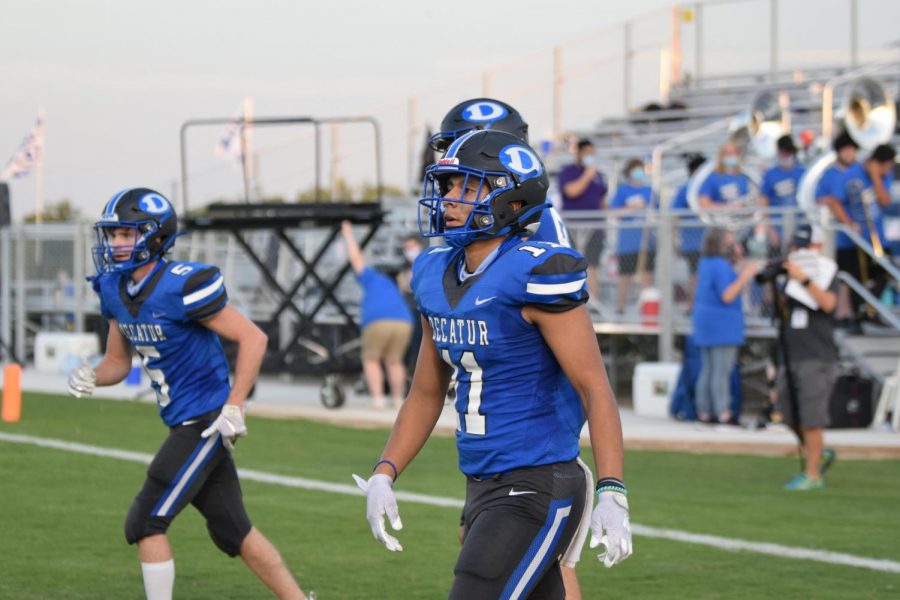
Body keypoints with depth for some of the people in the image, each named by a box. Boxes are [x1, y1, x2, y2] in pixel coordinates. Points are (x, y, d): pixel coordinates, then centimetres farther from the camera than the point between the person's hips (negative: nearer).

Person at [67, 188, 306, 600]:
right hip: (183, 424, 9)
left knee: (145, 523, -9)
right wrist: (91, 377, -8)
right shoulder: (115, 290, 4)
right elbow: (119, 361, 15)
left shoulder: (182, 287, -21)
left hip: (206, 422, -9)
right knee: (235, 534, 15)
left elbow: (253, 338, -18)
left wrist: (233, 408, -20)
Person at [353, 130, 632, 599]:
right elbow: (427, 393, 20)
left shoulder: (534, 275, -15)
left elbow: (595, 388, -17)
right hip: (482, 487, 8)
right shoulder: (437, 277, 8)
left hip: (536, 490, -8)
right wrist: (384, 474, 10)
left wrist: (611, 494, -25)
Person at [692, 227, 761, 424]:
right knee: (721, 371, -10)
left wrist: (735, 260, 18)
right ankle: (723, 413, -12)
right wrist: (745, 276, -22)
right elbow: (727, 296, -22)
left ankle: (704, 411, 10)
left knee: (707, 370, 10)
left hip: (706, 321, 9)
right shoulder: (721, 266, -17)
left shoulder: (705, 264, 12)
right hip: (723, 325, -9)